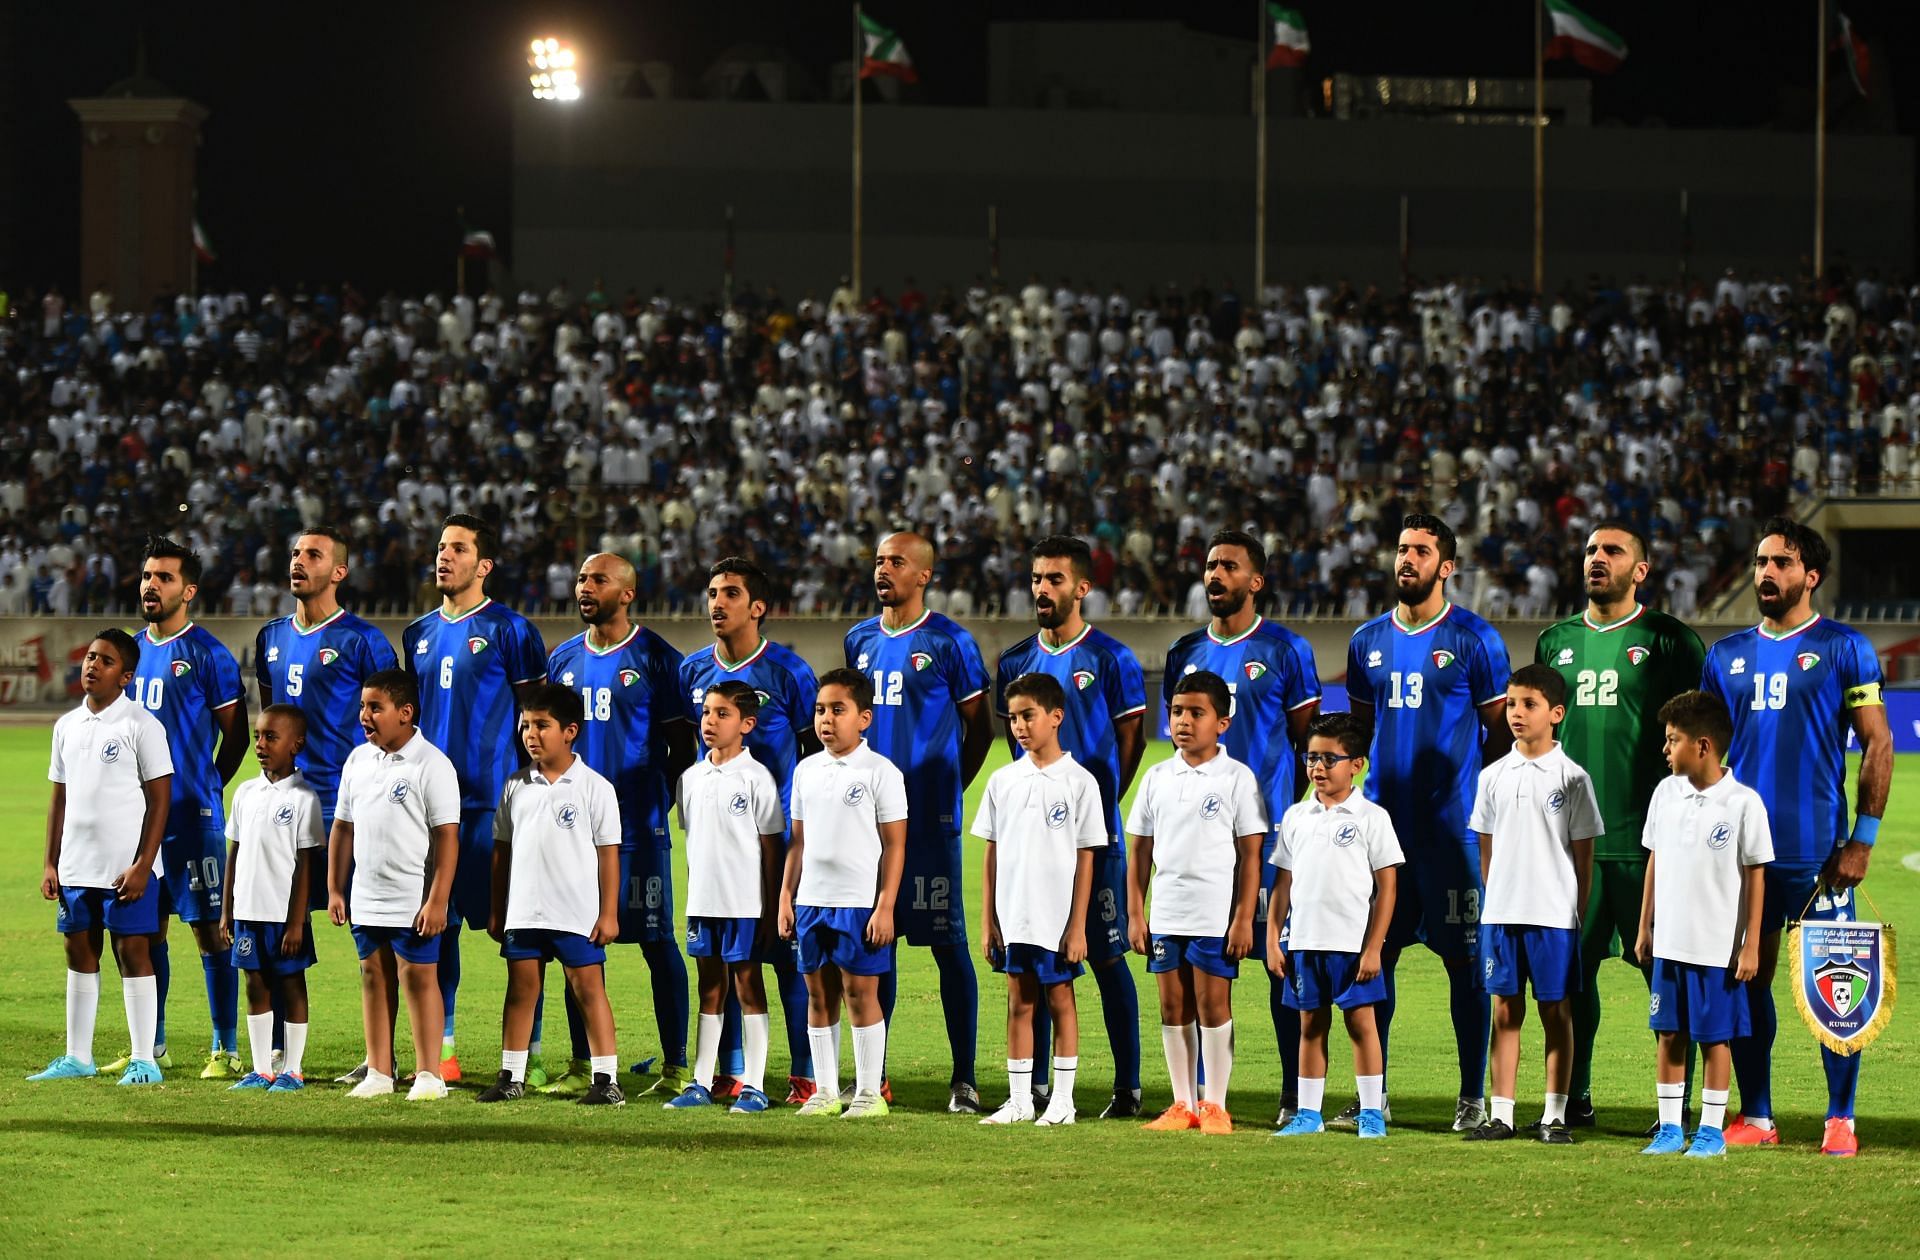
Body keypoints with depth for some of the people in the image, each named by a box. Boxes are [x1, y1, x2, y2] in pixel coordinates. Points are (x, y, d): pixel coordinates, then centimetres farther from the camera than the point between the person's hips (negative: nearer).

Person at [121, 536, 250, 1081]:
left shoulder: (207, 655, -7)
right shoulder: (134, 650, 12)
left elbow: (236, 733, -2)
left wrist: (206, 788, 0)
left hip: (192, 814, -6)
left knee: (209, 929, -4)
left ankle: (226, 1049, -1)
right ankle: (152, 1046, 18)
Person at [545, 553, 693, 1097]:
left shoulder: (654, 658, -4)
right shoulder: (564, 659, 12)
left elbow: (682, 746, -2)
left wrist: (662, 803, -7)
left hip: (639, 827, -5)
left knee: (657, 942, -1)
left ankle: (676, 1064, 3)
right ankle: (582, 1064, 12)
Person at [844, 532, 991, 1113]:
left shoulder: (948, 642, -4)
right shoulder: (860, 641, 13)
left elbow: (979, 728, 2)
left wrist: (947, 788, 2)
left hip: (929, 817, -5)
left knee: (947, 943, -4)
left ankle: (964, 1079, -2)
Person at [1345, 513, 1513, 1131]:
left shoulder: (1473, 639, -3)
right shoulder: (1368, 640, 12)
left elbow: (1501, 731, 0)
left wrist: (1481, 798, -6)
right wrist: (1359, 790, 12)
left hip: (1452, 824, -5)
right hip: (1382, 819, 5)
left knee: (1464, 960, -1)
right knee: (1373, 955, 4)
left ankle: (1473, 1097, 4)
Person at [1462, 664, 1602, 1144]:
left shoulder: (1571, 778, -2)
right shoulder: (1494, 777, 8)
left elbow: (1583, 854, 1)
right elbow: (1487, 850, 13)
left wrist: (1577, 914, -1)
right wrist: (1493, 902, 8)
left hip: (1555, 914, -3)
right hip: (1501, 914, 3)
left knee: (1556, 1012, 2)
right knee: (1505, 1011, 5)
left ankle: (1554, 1115, 6)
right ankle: (1501, 1113, 8)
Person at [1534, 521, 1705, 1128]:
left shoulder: (1668, 641, 2)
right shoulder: (1556, 642, 15)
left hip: (1646, 839, -4)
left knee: (1664, 970, -3)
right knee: (1571, 969, 5)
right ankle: (1575, 1097, 13)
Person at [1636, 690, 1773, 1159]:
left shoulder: (1743, 803, -11)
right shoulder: (1666, 793, 4)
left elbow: (1756, 875, -7)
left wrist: (1751, 945, -8)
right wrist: (1645, 927, 13)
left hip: (1719, 946, -5)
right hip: (1670, 942, 5)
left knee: (1715, 1036, 3)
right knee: (1669, 1034, 8)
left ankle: (1712, 1130, 11)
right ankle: (1669, 1128, 16)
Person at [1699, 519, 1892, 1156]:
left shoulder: (1844, 649, 0)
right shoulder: (1727, 654, 13)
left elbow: (1878, 744, -2)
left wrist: (1863, 839, -9)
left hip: (1817, 851, -4)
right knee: (1746, 978, 5)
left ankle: (1841, 1120, 3)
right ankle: (1755, 1116, 13)